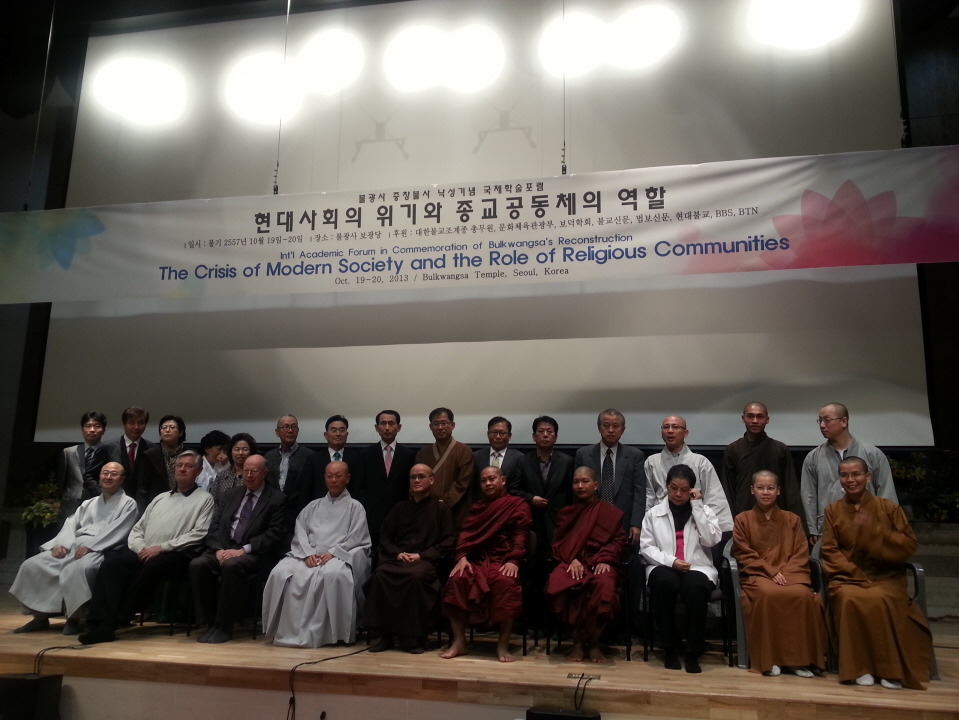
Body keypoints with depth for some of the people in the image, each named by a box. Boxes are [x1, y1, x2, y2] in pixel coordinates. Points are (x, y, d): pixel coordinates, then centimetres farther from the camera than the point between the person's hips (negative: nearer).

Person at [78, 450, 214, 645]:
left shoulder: (204, 499, 6)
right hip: (143, 553, 6)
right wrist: (141, 548, -4)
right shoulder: (160, 498, 26)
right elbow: (137, 529, 20)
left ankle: (116, 621, -24)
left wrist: (162, 547, -14)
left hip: (175, 555, -5)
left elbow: (199, 534, -6)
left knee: (150, 567, -36)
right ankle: (102, 624, -27)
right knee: (111, 563, -22)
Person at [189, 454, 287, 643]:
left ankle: (225, 626, -20)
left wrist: (244, 550, -17)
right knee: (197, 565, -24)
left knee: (232, 565, -36)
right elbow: (215, 525, 13)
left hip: (253, 554, -5)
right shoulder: (231, 494, 19)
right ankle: (210, 622, -13)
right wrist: (218, 549, -8)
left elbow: (275, 535, -8)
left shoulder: (277, 499, 2)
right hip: (224, 549, 5)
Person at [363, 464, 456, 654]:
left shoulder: (440, 508, 11)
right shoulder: (399, 508, 22)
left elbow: (448, 541, 2)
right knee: (380, 574, -30)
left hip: (426, 561, -3)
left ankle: (416, 637, -24)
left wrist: (422, 555, -10)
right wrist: (397, 553, -4)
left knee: (417, 575, -38)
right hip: (398, 559, 3)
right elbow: (384, 538, 18)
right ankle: (386, 634, -21)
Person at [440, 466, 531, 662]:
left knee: (505, 582, -37)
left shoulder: (518, 504, 9)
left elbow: (521, 534, -4)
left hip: (503, 560, -4)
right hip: (476, 559, 4)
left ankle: (503, 644, -25)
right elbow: (465, 533, 11)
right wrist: (462, 557, -9)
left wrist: (513, 560, -20)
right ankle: (459, 641, -19)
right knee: (456, 579, -27)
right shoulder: (476, 508, 23)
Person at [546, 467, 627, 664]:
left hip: (600, 563, -2)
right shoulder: (567, 513, 21)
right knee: (556, 583, -33)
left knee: (604, 585, -38)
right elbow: (559, 542, 14)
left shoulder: (610, 512, 13)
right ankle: (577, 640, -16)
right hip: (572, 562, 2)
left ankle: (593, 642, -16)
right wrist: (572, 559, -7)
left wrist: (605, 560, -12)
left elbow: (618, 541, 6)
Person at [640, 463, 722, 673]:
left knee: (696, 587, -35)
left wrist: (697, 505, -6)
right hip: (664, 567, 0)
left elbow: (712, 540, -5)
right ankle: (670, 647, -16)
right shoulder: (653, 513, 11)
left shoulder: (704, 511, 13)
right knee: (663, 583, -36)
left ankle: (693, 652, -18)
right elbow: (646, 547, 3)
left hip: (698, 567, 0)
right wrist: (670, 561, -13)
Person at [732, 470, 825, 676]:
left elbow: (801, 555, 7)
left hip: (789, 574, 2)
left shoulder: (792, 519, 14)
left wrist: (785, 573, -12)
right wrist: (771, 572, -13)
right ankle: (768, 658, -24)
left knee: (803, 594, -33)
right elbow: (745, 556, 1)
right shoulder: (743, 520, 8)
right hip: (757, 575, -2)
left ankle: (799, 658, -20)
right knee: (768, 594, -37)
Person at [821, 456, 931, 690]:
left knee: (880, 600, -34)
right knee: (850, 599, -33)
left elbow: (910, 545, -1)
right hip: (848, 577, 0)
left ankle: (890, 668, -17)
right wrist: (857, 575, -13)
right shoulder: (833, 510, 7)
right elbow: (830, 551, 2)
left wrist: (875, 532, -16)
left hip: (886, 576, 0)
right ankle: (860, 667, -20)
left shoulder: (889, 508, 4)